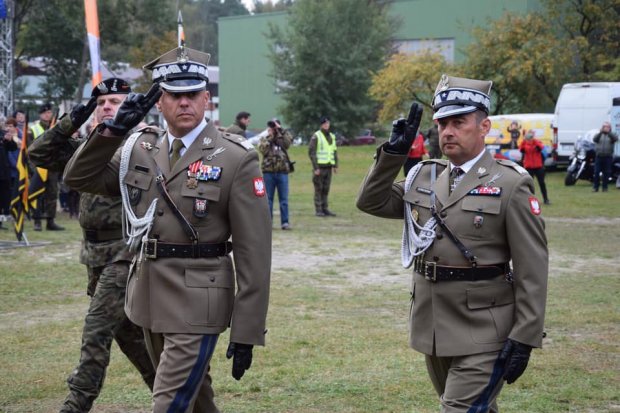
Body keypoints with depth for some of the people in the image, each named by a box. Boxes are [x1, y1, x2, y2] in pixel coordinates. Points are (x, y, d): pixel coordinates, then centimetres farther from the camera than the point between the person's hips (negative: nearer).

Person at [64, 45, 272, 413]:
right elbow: (79, 177, 8)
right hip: (151, 299, 6)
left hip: (196, 305, -6)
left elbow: (254, 252, -12)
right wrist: (114, 129, -7)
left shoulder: (236, 159, -10)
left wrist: (247, 333, -13)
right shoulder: (142, 149, 6)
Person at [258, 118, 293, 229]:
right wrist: (270, 137, -6)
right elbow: (262, 149, -9)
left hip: (282, 171, 0)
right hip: (268, 171, 0)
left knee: (284, 199, 0)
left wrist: (280, 129, -9)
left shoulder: (282, 138, 12)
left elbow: (288, 141, -10)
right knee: (268, 198, 4)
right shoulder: (264, 139, 10)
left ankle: (285, 222, 2)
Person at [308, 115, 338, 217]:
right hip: (319, 167, -6)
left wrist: (335, 165, 10)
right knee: (318, 189, -3)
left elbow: (334, 151, 19)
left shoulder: (332, 136, 14)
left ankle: (325, 209, 12)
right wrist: (315, 168, -16)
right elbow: (311, 152, -11)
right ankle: (318, 210, 0)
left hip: (328, 167, 6)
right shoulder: (316, 136, -7)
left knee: (326, 189, 7)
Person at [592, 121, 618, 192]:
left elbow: (615, 139, -15)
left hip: (608, 157, 0)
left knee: (606, 173, 0)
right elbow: (595, 139, -11)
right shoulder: (599, 135, 10)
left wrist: (608, 132, -31)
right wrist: (600, 132, -28)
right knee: (596, 173, -2)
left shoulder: (612, 135, 7)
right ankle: (595, 187, 4)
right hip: (598, 156, 1)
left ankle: (605, 187, 8)